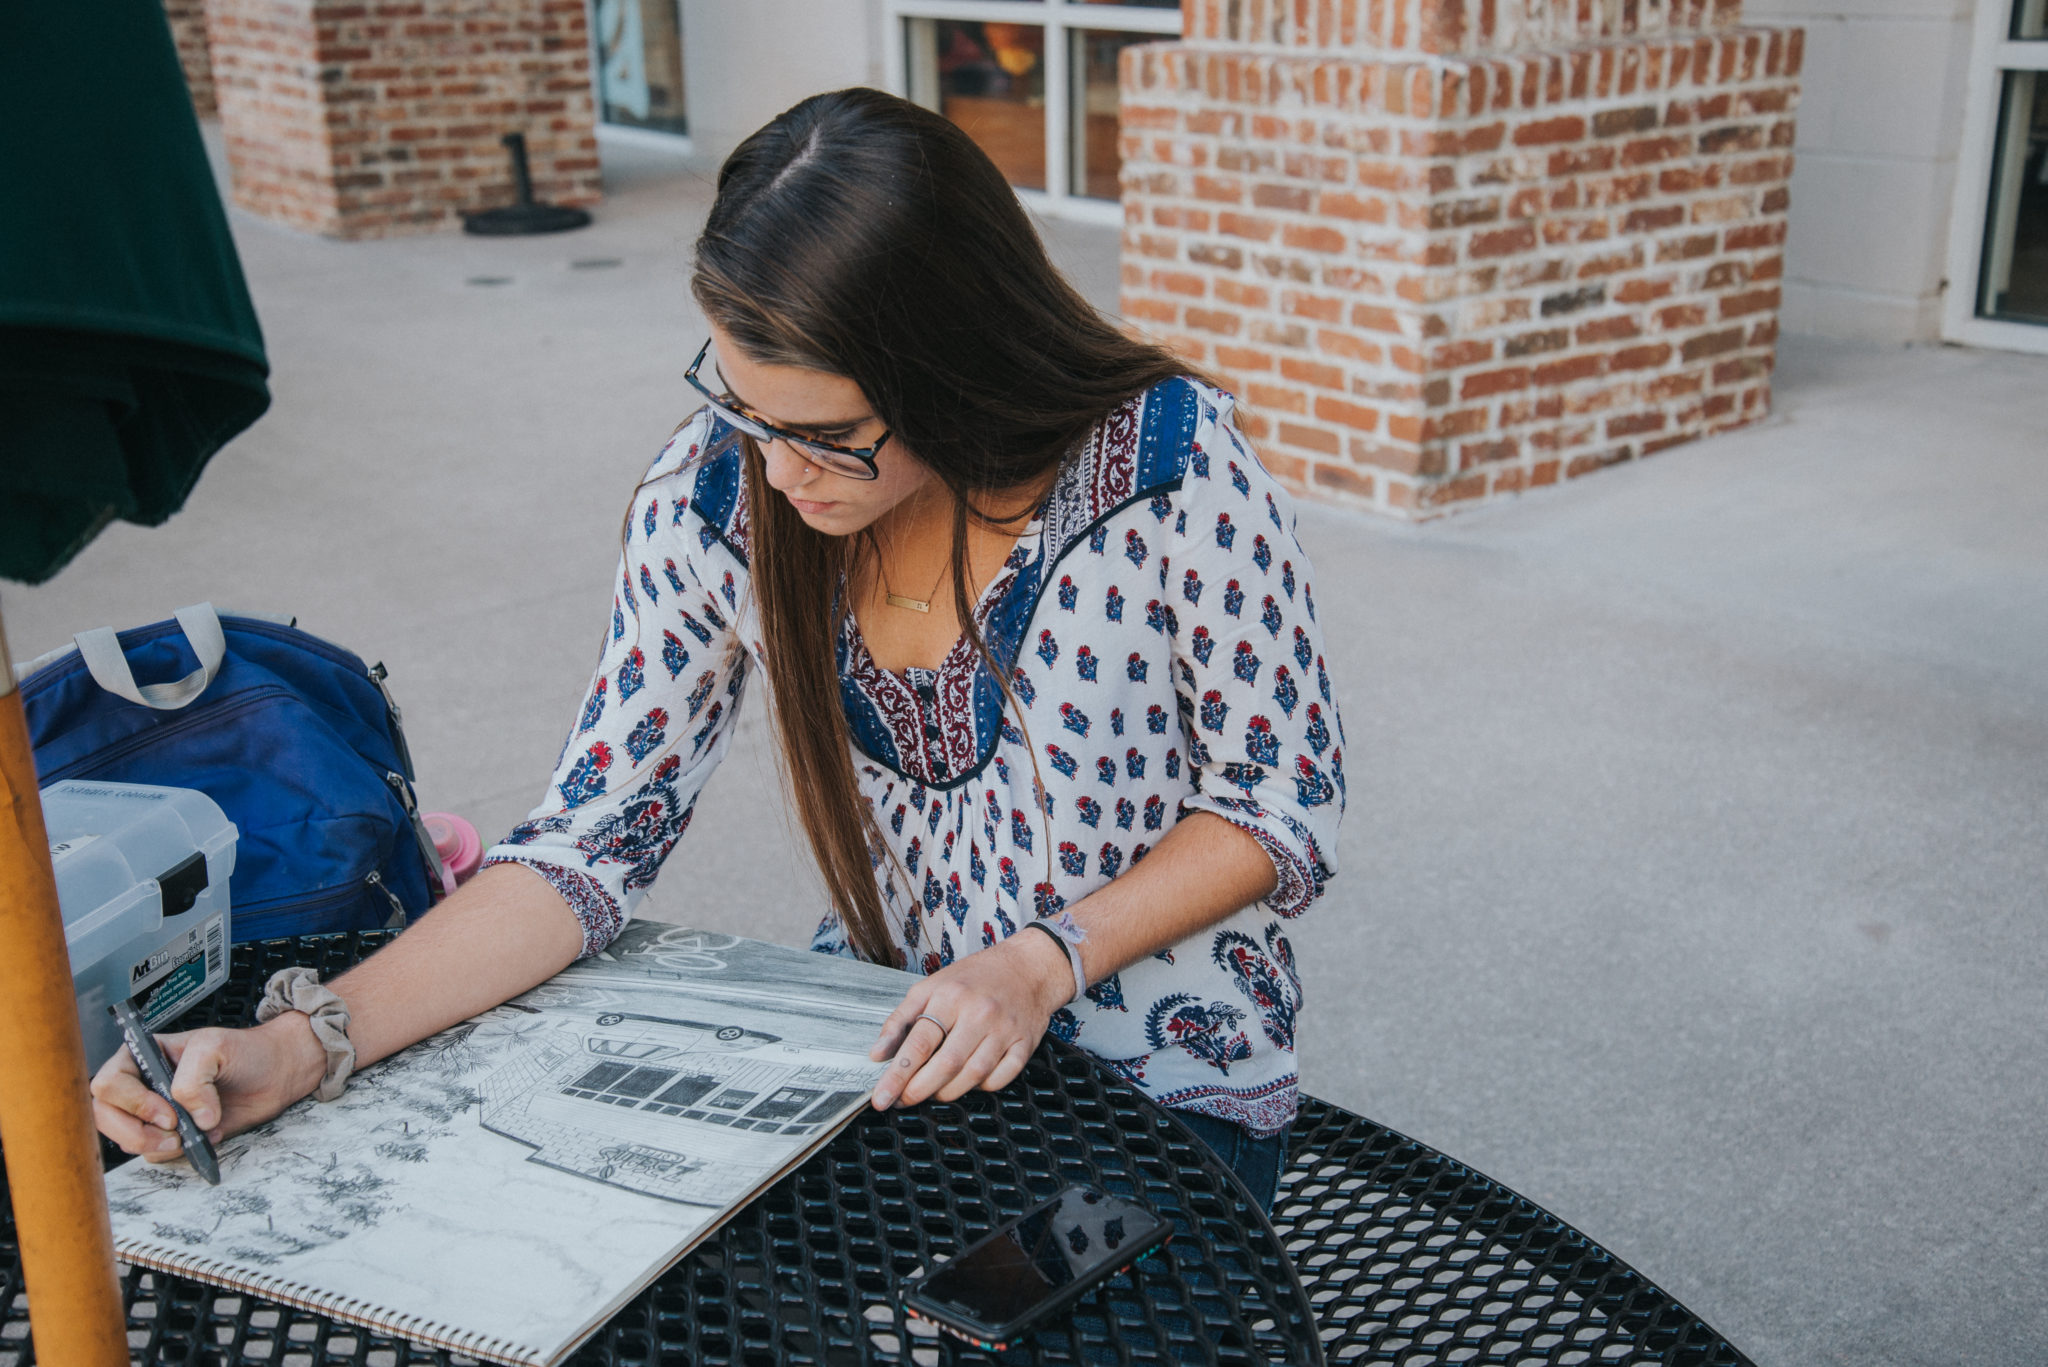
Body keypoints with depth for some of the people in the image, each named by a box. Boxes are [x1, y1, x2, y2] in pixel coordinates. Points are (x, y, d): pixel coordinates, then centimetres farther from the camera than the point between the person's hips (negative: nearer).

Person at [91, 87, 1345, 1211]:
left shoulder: (1171, 464, -21)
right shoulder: (721, 491, -12)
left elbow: (1285, 799, -9)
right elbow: (596, 839, -9)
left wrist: (1043, 960, -22)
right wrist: (304, 1044, -20)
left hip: (1165, 1082, -3)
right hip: (901, 1031, 3)